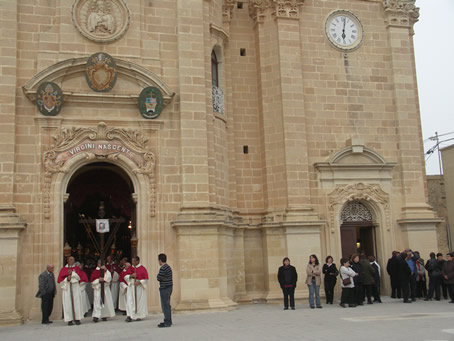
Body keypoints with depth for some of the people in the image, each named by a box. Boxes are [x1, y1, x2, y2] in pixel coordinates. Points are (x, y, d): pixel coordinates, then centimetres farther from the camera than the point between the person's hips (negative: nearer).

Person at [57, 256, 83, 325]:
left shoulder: (76, 268, 14)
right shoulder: (63, 269, 12)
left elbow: (79, 277, -2)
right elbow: (60, 279, 5)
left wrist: (72, 273, -9)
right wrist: (67, 279, -10)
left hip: (75, 287, 1)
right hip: (66, 288, 0)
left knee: (76, 302, -5)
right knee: (68, 303, -5)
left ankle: (77, 319, -3)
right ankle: (69, 320, -4)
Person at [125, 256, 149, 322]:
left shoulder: (142, 269, -3)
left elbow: (145, 279, -6)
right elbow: (125, 277, 4)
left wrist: (139, 282, -20)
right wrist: (131, 275, -16)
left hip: (139, 287, -3)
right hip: (131, 287, 3)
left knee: (139, 301, 2)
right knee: (130, 301, -7)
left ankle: (139, 316, 13)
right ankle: (129, 316, -11)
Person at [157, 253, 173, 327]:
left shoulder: (163, 268, -17)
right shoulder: (168, 267, 15)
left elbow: (158, 278, -13)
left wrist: (158, 276, 6)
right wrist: (160, 277, 2)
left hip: (164, 288, -10)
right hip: (169, 287, 10)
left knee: (165, 305, -7)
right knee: (167, 305, 16)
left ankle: (167, 322, -6)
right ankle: (168, 321, 22)